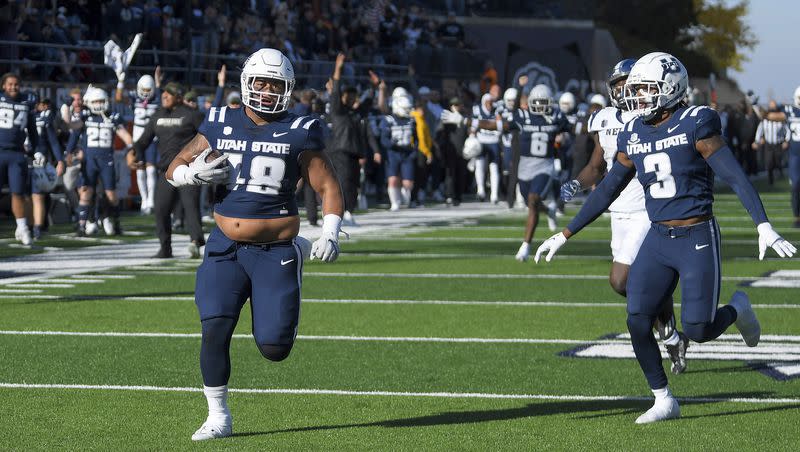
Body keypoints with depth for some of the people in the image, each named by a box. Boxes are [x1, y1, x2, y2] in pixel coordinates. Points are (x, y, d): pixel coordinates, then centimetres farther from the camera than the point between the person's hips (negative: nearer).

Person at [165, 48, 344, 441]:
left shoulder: (297, 133, -2)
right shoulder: (220, 125, 5)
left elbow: (328, 188, 2)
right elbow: (173, 169, 12)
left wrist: (330, 234, -12)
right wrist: (194, 173, -10)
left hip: (275, 252, -2)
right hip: (226, 249, 2)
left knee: (274, 348, -4)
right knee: (214, 331, -13)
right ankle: (218, 416, 5)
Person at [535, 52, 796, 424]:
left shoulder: (695, 125, -12)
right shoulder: (633, 136, 6)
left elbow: (735, 177, -16)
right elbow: (606, 191, 14)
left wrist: (764, 227, -26)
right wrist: (565, 235, 15)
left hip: (697, 239, -5)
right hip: (658, 239, 6)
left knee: (697, 331, -8)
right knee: (637, 322, -6)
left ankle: (736, 309, 27)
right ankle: (664, 401, 11)